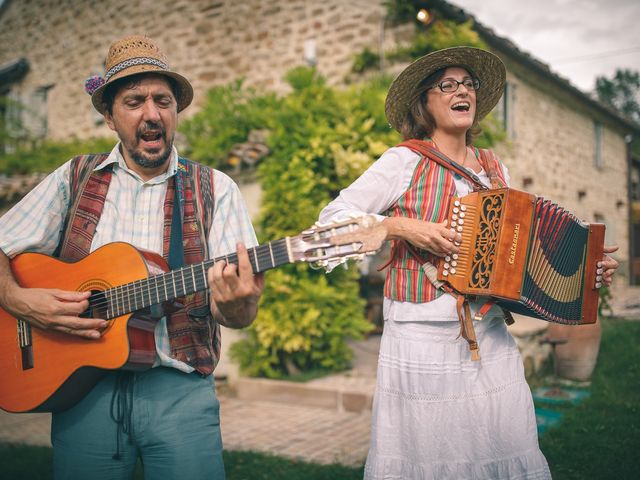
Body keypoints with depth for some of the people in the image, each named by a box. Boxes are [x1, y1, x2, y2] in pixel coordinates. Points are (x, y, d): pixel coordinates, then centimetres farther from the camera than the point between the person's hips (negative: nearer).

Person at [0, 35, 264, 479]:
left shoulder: (215, 190, 1)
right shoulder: (75, 178, 7)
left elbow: (238, 315, -6)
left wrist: (237, 304, -29)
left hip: (179, 388, -1)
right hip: (81, 384, 2)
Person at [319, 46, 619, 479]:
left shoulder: (495, 169, 13)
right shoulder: (404, 162, -4)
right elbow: (332, 216, -6)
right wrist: (403, 226, -17)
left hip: (491, 337, 5)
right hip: (423, 335, -5)